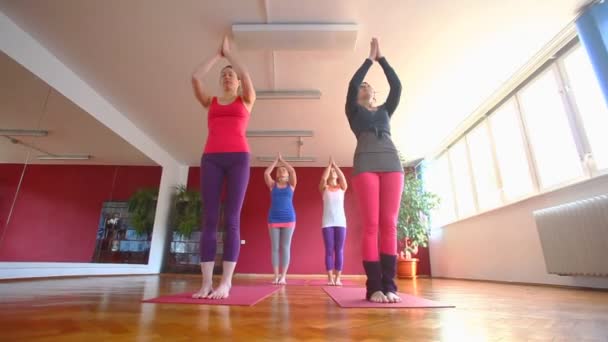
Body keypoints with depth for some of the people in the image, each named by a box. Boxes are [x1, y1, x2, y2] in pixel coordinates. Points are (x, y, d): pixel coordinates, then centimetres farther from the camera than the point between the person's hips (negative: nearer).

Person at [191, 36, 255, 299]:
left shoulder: (246, 101, 18)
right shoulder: (210, 102, 22)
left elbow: (246, 75, 2)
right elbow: (196, 77, 9)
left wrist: (229, 52, 19)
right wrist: (217, 55, 22)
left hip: (238, 157, -2)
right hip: (211, 159, 2)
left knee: (231, 219, -10)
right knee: (209, 219, -6)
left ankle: (225, 282, -10)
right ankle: (206, 281, -6)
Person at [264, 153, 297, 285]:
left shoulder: (291, 185, 8)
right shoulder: (273, 185, 9)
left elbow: (292, 171, -7)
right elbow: (266, 173, -4)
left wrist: (282, 160, 5)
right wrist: (276, 161, 6)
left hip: (288, 218, -1)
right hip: (274, 218, 1)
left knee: (285, 247, 0)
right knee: (274, 247, 2)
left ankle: (283, 276, 4)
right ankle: (276, 276, 8)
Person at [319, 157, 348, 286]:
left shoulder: (342, 188, 11)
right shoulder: (324, 188, 8)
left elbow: (343, 178, -9)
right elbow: (323, 178, -13)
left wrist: (335, 165, -7)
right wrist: (329, 165, -6)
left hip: (340, 222, 1)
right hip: (327, 223, -1)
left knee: (339, 250, 0)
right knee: (329, 250, -1)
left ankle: (338, 278, 5)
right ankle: (330, 278, 4)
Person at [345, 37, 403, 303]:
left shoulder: (385, 110, 30)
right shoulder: (353, 112, 21)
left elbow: (397, 86, 18)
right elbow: (351, 84, 8)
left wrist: (382, 59, 23)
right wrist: (370, 59, 19)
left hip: (392, 163, 3)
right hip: (365, 164, -3)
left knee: (389, 225, -7)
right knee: (371, 226, -12)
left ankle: (389, 285, -5)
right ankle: (374, 286, -9)